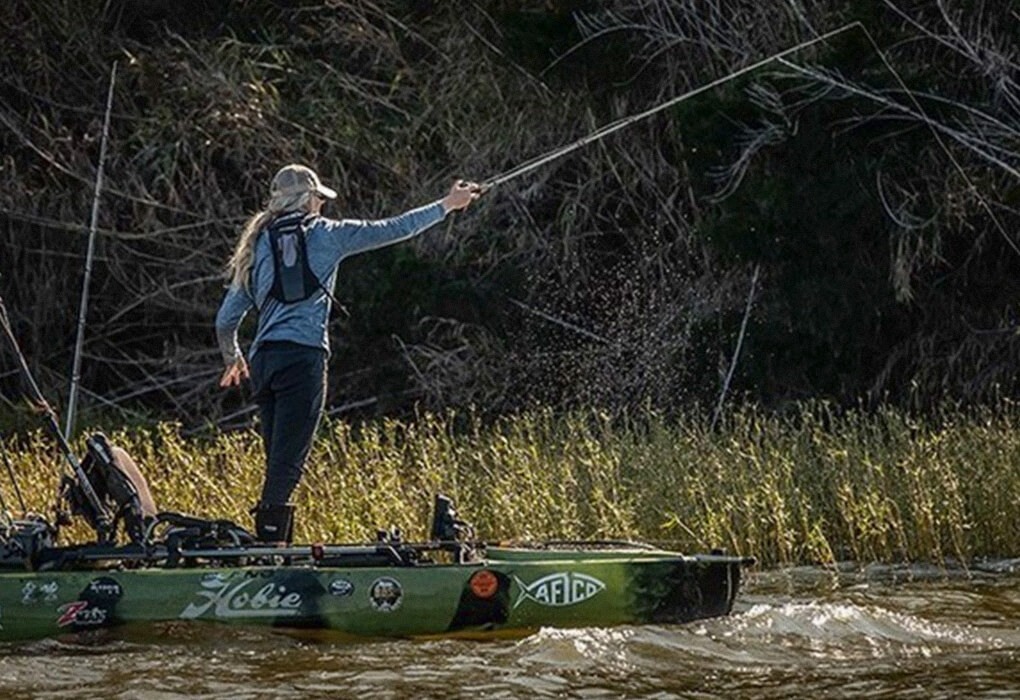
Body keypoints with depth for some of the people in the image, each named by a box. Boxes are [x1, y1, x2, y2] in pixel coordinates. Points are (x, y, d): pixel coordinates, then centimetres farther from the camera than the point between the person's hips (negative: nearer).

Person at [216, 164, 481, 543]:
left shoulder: (258, 244, 18)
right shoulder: (325, 235, 8)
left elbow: (226, 319, 18)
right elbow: (393, 230, 12)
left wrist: (233, 359, 36)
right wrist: (446, 206, 24)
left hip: (263, 359, 5)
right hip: (302, 355, -5)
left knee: (279, 460, 11)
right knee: (288, 461, -10)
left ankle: (271, 542, 6)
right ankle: (269, 540, -19)